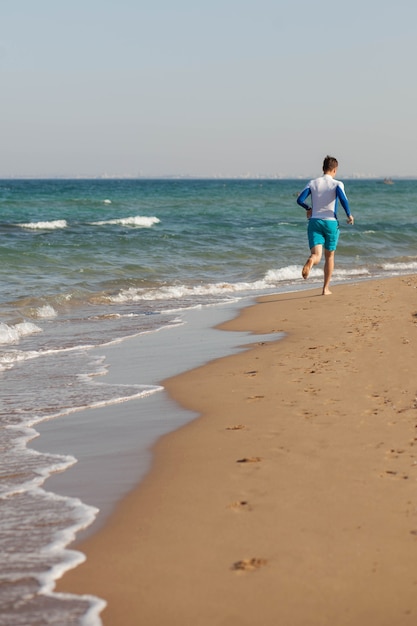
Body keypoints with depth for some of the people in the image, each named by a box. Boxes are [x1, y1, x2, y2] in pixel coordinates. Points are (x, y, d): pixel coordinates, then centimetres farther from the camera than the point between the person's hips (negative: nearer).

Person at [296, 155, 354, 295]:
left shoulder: (312, 183, 6)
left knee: (316, 256, -7)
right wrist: (349, 215, -6)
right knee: (329, 256, 17)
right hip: (330, 222, -1)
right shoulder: (337, 184, -3)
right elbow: (343, 199, -20)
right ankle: (326, 288, 20)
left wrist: (308, 208, 18)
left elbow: (300, 200, -1)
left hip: (314, 221, 1)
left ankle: (311, 260, -46)